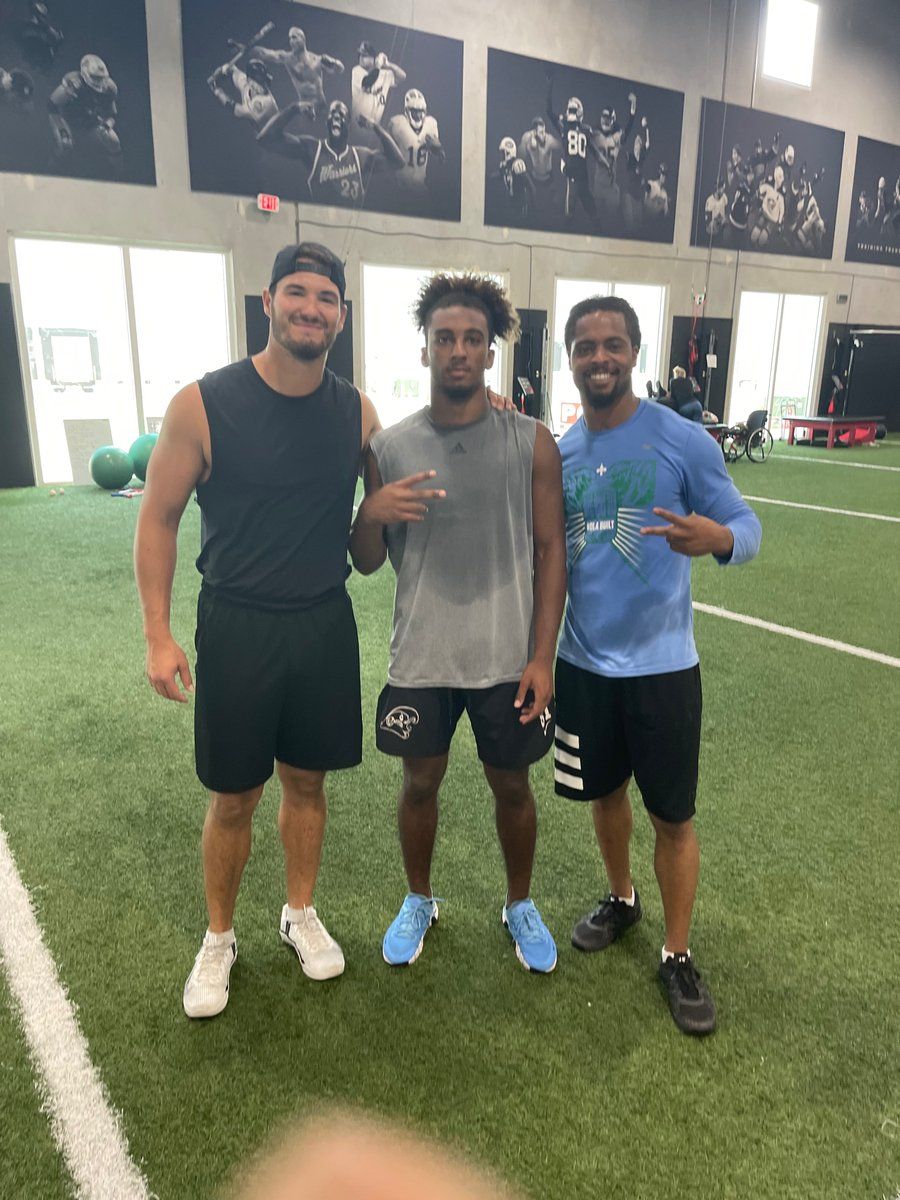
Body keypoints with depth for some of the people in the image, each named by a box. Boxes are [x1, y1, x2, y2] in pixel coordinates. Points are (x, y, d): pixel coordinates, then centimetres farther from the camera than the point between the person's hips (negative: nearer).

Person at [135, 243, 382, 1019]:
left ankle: (301, 914, 39)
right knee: (233, 797, 10)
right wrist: (158, 636, -9)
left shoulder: (356, 411, -1)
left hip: (326, 624, 3)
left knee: (307, 779, 16)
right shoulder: (204, 405, -12)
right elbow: (159, 519, -5)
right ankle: (219, 940, 34)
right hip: (238, 627, -3)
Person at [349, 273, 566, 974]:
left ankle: (520, 904, 42)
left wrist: (541, 657, -8)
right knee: (421, 782, 16)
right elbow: (367, 563, 3)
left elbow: (550, 550, -3)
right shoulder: (389, 448, -2)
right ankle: (419, 901, 43)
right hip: (421, 657, 1)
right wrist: (371, 513, -20)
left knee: (512, 785, 15)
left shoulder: (531, 443, -5)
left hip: (507, 659, -1)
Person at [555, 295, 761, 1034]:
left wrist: (718, 538, -32)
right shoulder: (559, 453, 3)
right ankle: (621, 900, 46)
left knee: (673, 815, 8)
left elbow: (746, 524, -9)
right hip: (584, 661, 4)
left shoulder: (684, 440, -11)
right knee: (605, 792, 20)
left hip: (661, 664, -4)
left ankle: (678, 956, 29)